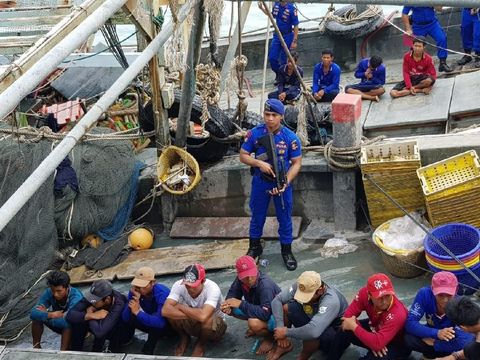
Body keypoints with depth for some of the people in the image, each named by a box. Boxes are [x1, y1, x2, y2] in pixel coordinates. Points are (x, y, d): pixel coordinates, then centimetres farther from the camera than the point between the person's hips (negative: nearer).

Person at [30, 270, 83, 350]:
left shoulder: (76, 297, -35)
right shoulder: (49, 292, -20)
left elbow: (68, 321, -47)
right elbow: (33, 313, -27)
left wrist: (45, 315, -33)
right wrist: (50, 315, -41)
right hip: (59, 325, 5)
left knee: (67, 324, -38)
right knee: (37, 316, -18)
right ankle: (36, 347, -2)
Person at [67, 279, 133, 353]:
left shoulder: (119, 305, -39)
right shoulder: (94, 296, -25)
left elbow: (99, 332, -47)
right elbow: (70, 315, -28)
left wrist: (90, 313, -32)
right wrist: (90, 316, -40)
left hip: (123, 333, -4)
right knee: (79, 318, -19)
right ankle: (75, 350, -4)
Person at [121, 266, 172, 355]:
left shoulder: (162, 293, -33)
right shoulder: (135, 291, -17)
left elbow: (160, 321, -46)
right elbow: (125, 318, -22)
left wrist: (138, 312, -46)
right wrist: (134, 300, -37)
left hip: (169, 325, -5)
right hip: (151, 324, 5)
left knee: (157, 324, -36)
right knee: (130, 317, -19)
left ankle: (148, 350, -17)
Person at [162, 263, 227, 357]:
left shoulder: (213, 289, -32)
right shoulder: (179, 285, -22)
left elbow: (203, 316, -48)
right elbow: (165, 311, -34)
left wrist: (180, 306, -33)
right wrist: (193, 314, -37)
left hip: (214, 325, -3)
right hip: (192, 324, 3)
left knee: (207, 319, -38)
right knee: (171, 312, -24)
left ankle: (201, 344, -3)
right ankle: (184, 338, 6)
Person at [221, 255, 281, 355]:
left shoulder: (265, 286, -34)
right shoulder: (240, 279, -13)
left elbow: (265, 314, -40)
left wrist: (241, 304, -36)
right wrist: (228, 306, -25)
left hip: (275, 315, -8)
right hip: (258, 309, 8)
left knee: (254, 323, -35)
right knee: (233, 309, -7)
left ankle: (269, 336, -1)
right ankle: (257, 328, 14)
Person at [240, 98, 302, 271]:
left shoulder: (290, 137, -14)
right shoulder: (255, 133, -10)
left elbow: (296, 163, -9)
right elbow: (243, 155, -3)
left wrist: (285, 183, -20)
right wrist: (259, 163, -22)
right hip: (260, 182, 1)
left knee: (284, 218, 10)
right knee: (257, 216, 16)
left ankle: (286, 251, 28)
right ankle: (254, 247, 37)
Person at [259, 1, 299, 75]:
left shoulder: (291, 8, -18)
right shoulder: (276, 4, 0)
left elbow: (296, 26, -15)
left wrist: (294, 41, -18)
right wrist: (262, 8, 11)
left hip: (287, 36, -6)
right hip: (277, 35, 6)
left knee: (284, 60, 1)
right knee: (272, 58, 3)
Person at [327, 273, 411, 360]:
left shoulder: (398, 313, -40)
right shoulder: (365, 293, -24)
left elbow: (378, 343, -45)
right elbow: (349, 314, -19)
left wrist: (354, 326, -33)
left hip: (397, 344, -5)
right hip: (375, 329, 5)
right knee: (345, 332, -15)